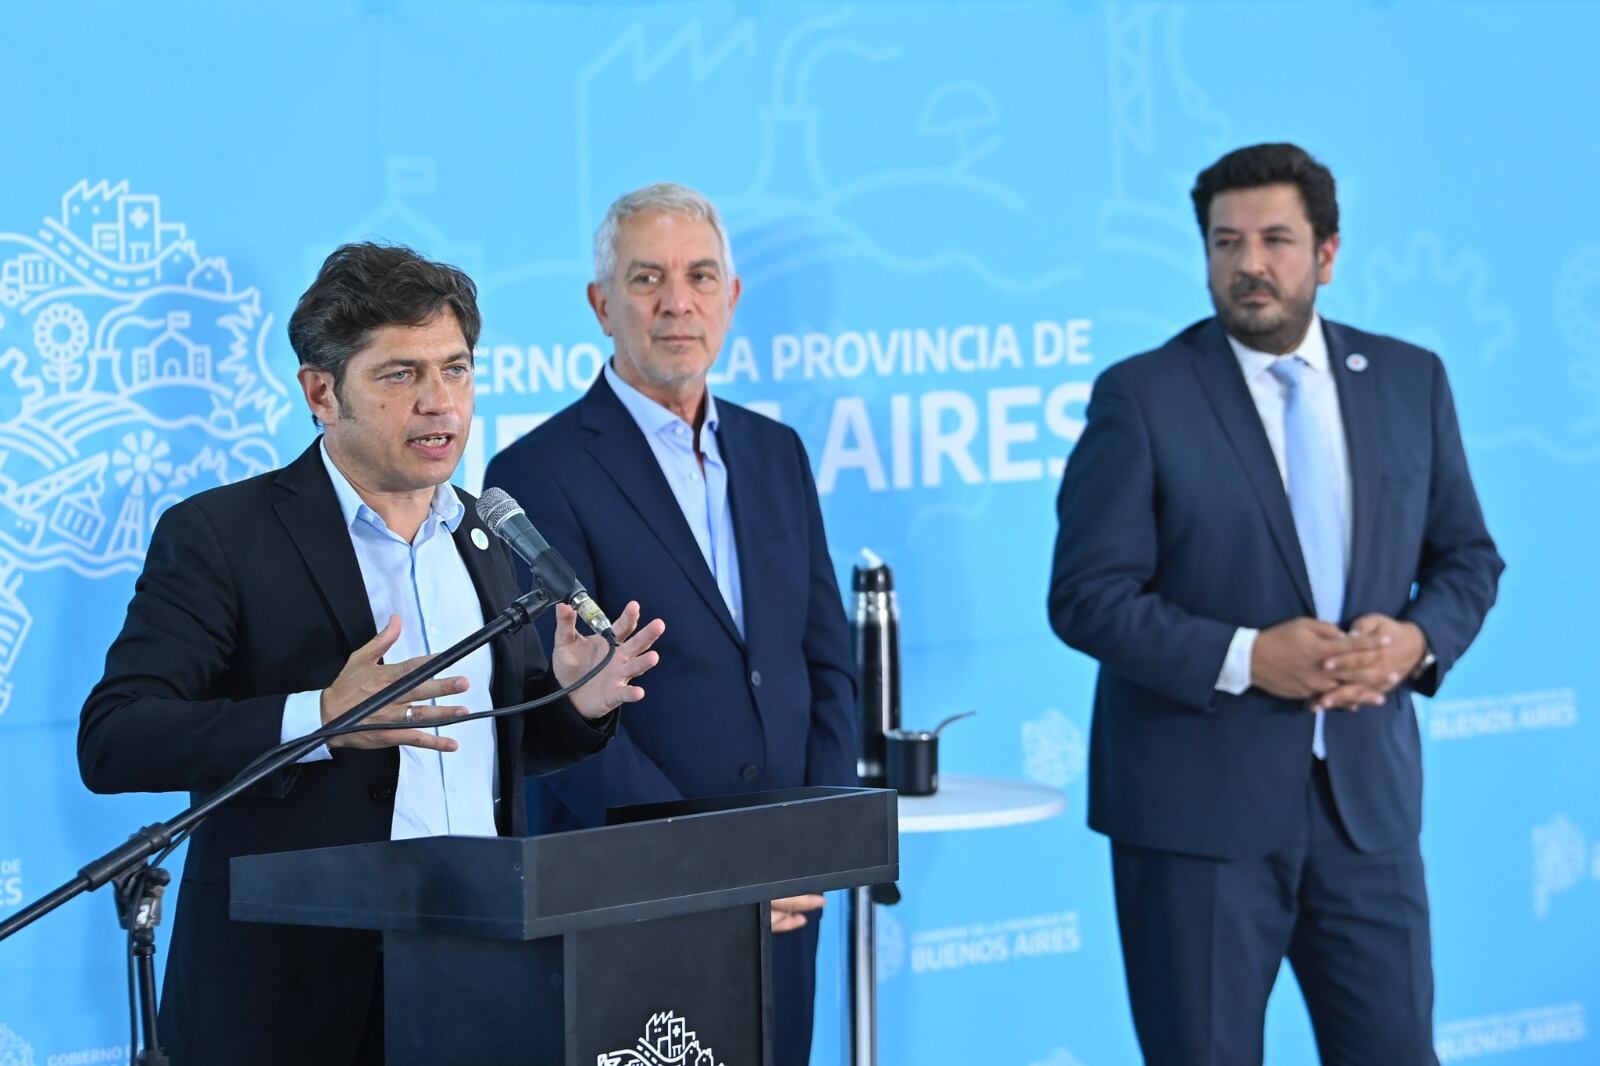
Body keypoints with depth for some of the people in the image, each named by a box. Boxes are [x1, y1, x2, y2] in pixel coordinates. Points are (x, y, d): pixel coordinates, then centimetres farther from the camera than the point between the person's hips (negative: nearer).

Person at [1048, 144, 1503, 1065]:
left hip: (1367, 795, 3)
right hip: (1201, 805, -3)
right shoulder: (1142, 397, -5)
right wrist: (1245, 658, -19)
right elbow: (1088, 597, -8)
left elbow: (1468, 557, 14)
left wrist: (1419, 639, -8)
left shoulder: (1409, 381, 8)